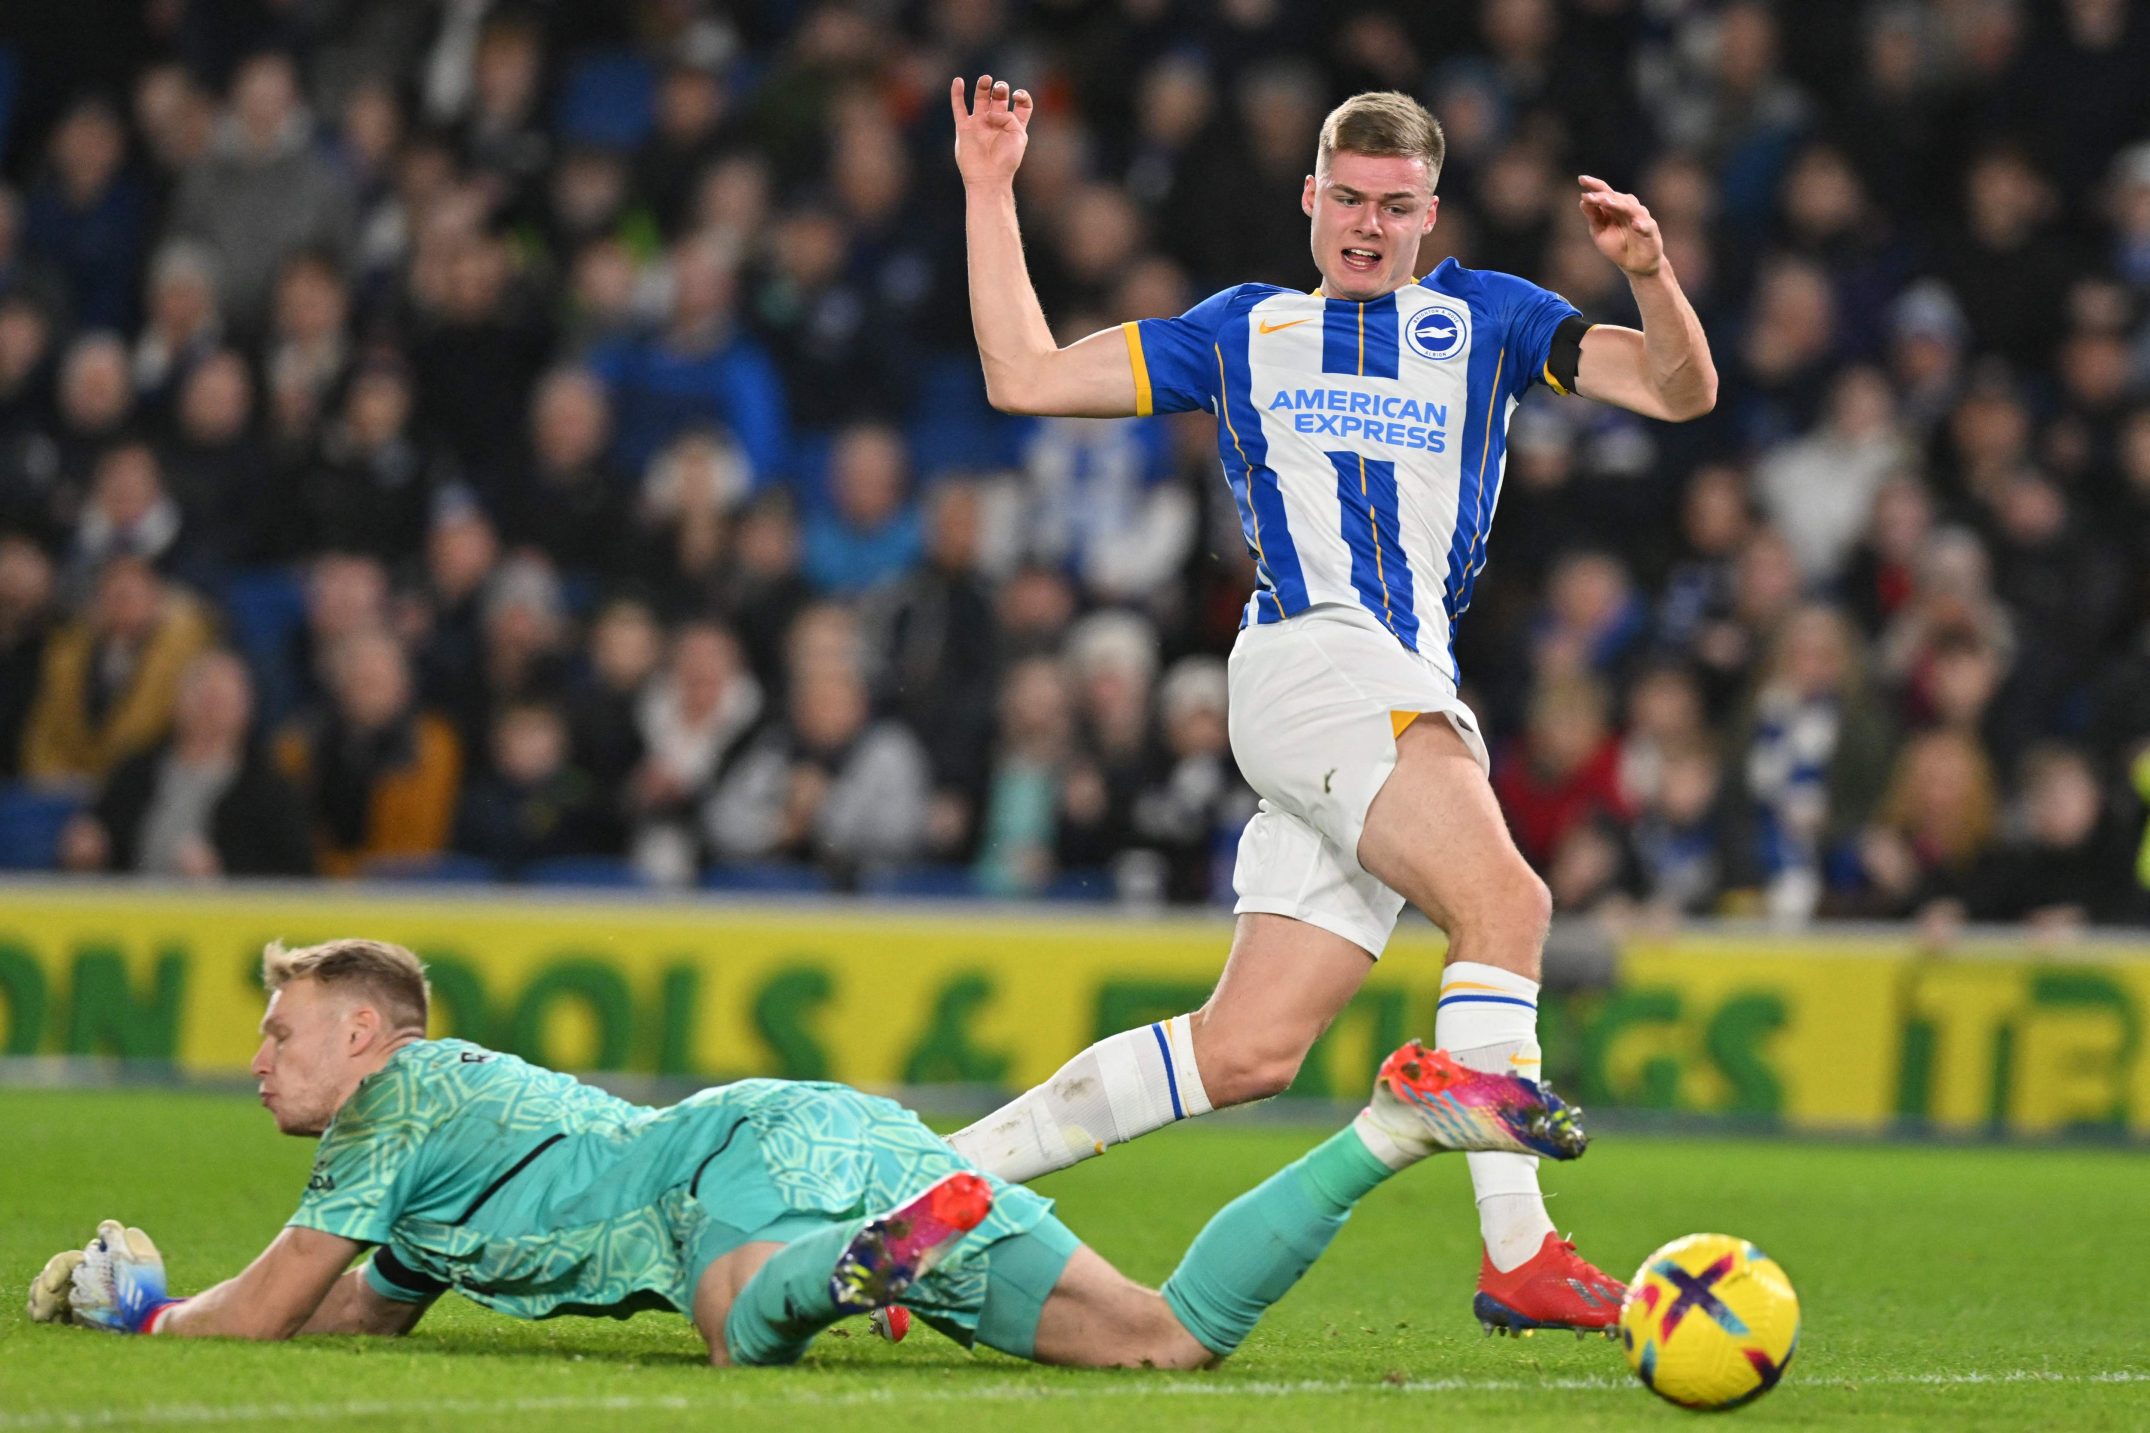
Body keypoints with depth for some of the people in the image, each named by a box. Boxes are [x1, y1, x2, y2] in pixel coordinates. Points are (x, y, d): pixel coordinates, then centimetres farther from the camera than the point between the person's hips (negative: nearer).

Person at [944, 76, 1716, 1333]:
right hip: (1312, 655, -4)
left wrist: (1651, 273, -5)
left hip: (1412, 701, 4)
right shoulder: (1241, 333, 19)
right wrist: (991, 191, 18)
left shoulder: (1484, 319, 23)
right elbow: (1025, 377, 19)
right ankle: (1518, 1254, -31)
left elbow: (1682, 390, 15)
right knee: (1503, 898, -27)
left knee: (1248, 1052, -3)